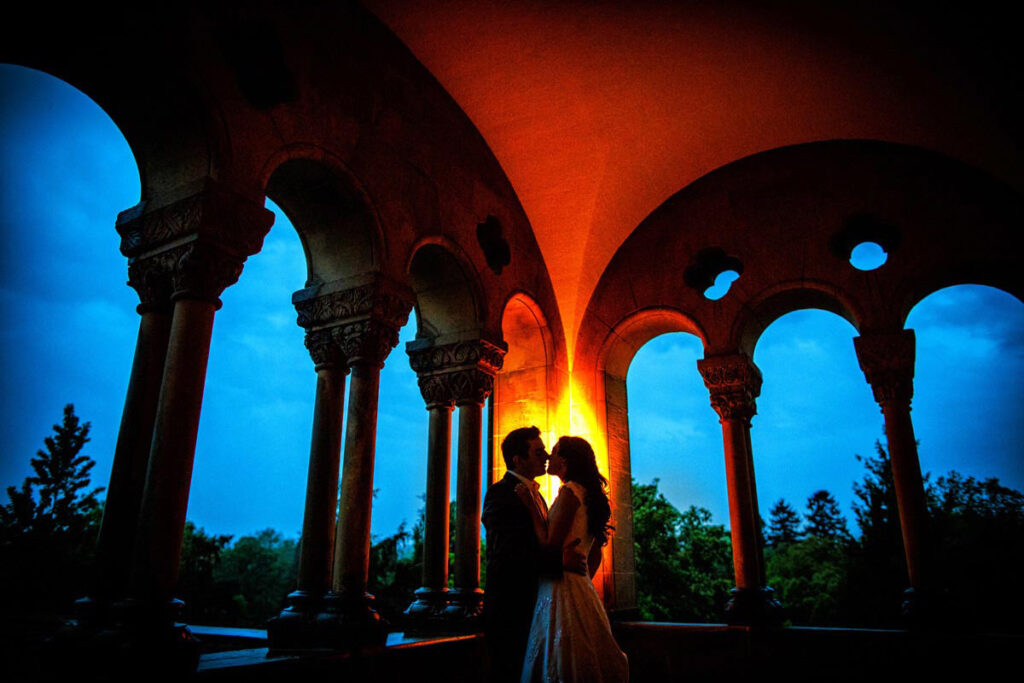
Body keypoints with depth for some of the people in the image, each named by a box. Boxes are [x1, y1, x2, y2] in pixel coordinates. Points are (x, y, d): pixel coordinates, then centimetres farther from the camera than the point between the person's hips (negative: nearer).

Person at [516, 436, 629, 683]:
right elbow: (595, 555, 17)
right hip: (582, 587, 9)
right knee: (585, 661, 12)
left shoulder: (569, 492, -13)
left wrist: (530, 504, -13)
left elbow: (549, 544, -19)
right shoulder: (588, 494, 14)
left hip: (562, 587, -9)